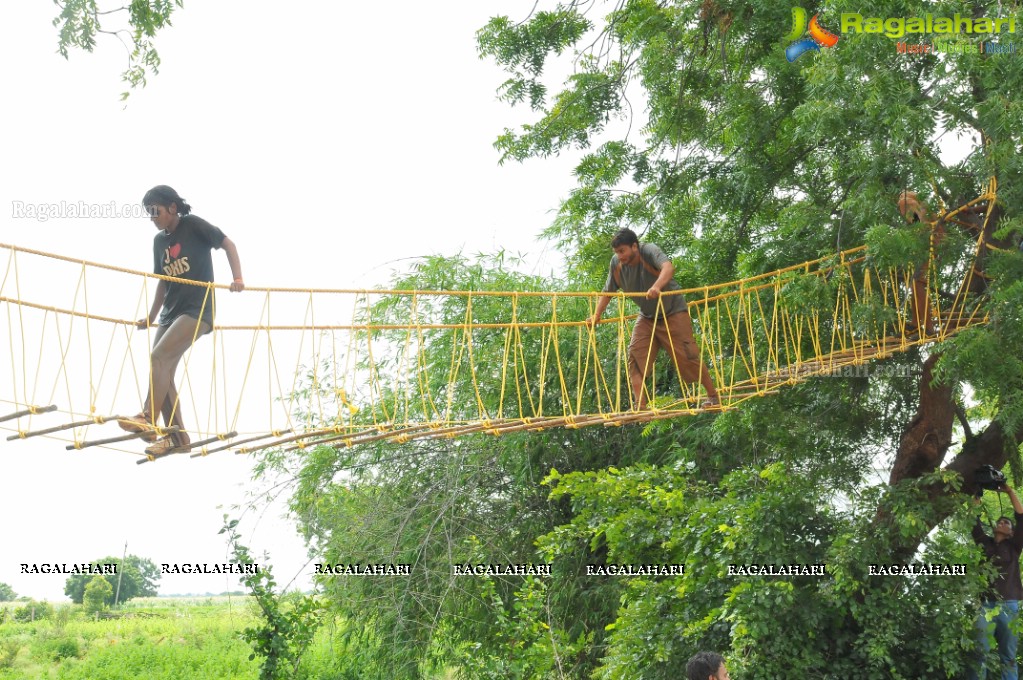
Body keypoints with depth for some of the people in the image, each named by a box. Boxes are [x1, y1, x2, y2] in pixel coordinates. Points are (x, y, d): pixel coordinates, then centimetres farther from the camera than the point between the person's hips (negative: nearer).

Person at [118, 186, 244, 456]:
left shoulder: (193, 225, -5)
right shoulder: (159, 240, 13)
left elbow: (228, 244, -5)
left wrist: (237, 278, -17)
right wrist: (151, 317, 19)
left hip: (197, 310, -8)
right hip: (171, 312, 8)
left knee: (159, 357, -23)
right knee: (162, 373, 1)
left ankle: (148, 421, -24)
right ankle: (177, 437, 6)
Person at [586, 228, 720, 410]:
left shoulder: (649, 251, -25)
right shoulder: (616, 263, -9)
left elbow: (668, 267, -45)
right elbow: (607, 292, 4)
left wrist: (657, 287, -62)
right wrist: (597, 316, -3)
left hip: (673, 311, -5)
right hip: (647, 316, 5)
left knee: (687, 357, -5)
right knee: (635, 356, -11)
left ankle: (713, 396, 13)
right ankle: (640, 406, -12)